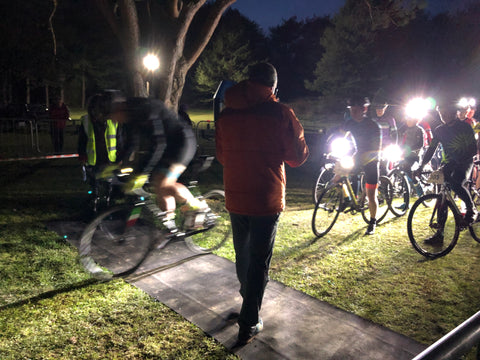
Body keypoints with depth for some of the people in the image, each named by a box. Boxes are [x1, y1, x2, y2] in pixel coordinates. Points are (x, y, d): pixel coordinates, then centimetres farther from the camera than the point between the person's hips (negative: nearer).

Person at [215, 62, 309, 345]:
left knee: (242, 254, 22)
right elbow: (298, 157, -5)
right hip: (266, 200, -4)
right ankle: (249, 324, 13)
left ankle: (249, 299, 45)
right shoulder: (280, 113, -11)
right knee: (259, 261, 6)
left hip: (236, 199, 4)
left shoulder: (227, 114, 2)